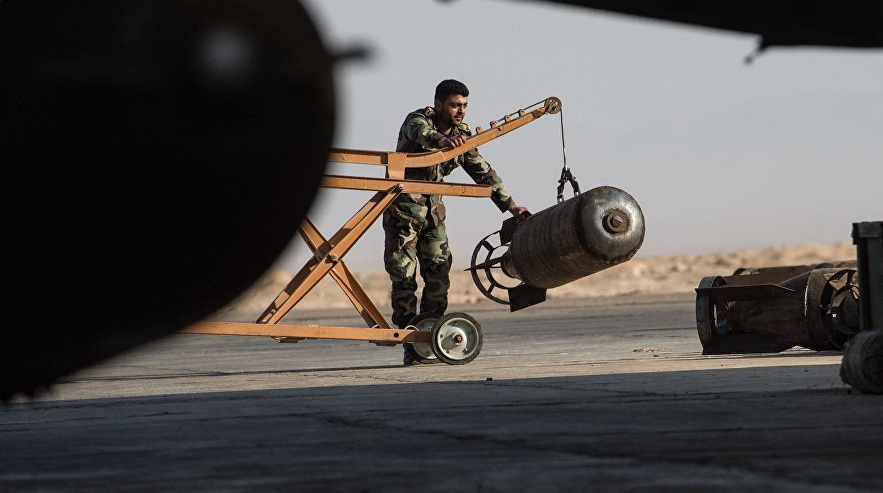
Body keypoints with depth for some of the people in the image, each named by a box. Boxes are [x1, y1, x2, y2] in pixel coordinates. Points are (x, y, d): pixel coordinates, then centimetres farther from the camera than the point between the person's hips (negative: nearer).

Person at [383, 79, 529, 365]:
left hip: (433, 210, 6)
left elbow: (484, 173, 12)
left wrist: (510, 206, 8)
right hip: (402, 209, -6)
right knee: (404, 276, -9)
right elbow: (420, 132, -40)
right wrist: (440, 140, -63)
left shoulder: (461, 136, 5)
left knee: (439, 275, -2)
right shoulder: (417, 120, -14)